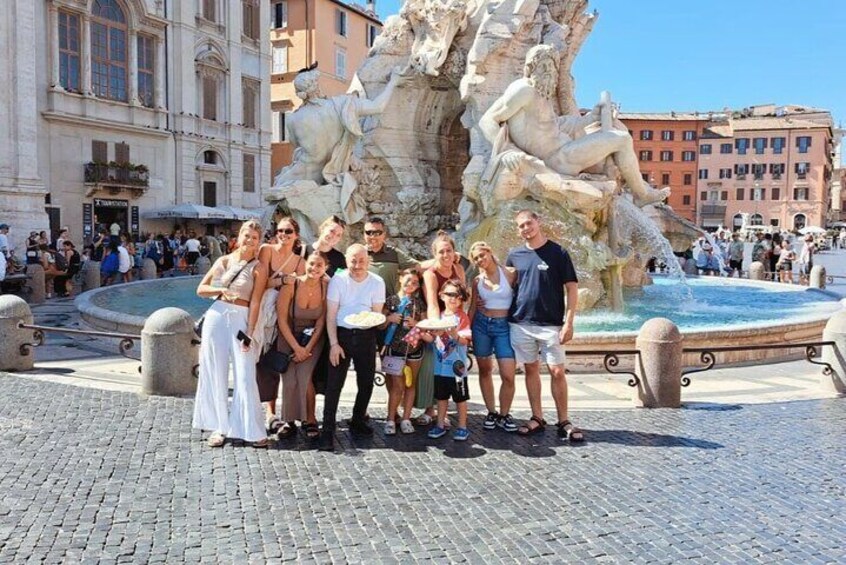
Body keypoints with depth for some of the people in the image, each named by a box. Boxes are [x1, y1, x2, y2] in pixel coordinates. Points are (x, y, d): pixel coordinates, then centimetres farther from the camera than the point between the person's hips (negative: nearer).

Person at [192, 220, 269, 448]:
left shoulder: (259, 268, 0)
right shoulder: (224, 261, 9)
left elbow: (255, 302, -5)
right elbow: (201, 289, 12)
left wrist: (249, 333, -12)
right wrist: (221, 290, -7)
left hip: (241, 320, -3)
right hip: (217, 316, 3)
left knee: (245, 375, -5)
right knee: (215, 373, 6)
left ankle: (252, 430, 4)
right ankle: (219, 427, 17)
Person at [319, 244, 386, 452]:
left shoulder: (377, 282, -1)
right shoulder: (338, 280, -6)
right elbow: (331, 315, -6)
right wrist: (334, 344, -13)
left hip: (366, 335, 2)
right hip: (342, 334, -2)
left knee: (366, 382, 10)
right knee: (334, 384, -8)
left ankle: (357, 422, 31)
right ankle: (327, 431, -3)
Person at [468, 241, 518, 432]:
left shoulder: (510, 274, -5)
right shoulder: (477, 280, 5)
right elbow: (472, 307, 11)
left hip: (504, 326, -3)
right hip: (481, 325, 3)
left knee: (508, 375, -8)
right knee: (485, 370, 9)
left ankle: (504, 415, 11)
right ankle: (491, 412, 22)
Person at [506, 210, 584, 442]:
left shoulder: (558, 253, -3)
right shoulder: (515, 255, 7)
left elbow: (572, 288, -4)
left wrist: (568, 322, -10)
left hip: (551, 324, -3)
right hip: (520, 323, 3)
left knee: (557, 372, -2)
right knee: (531, 370, 10)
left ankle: (563, 422, 9)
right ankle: (537, 418, 20)